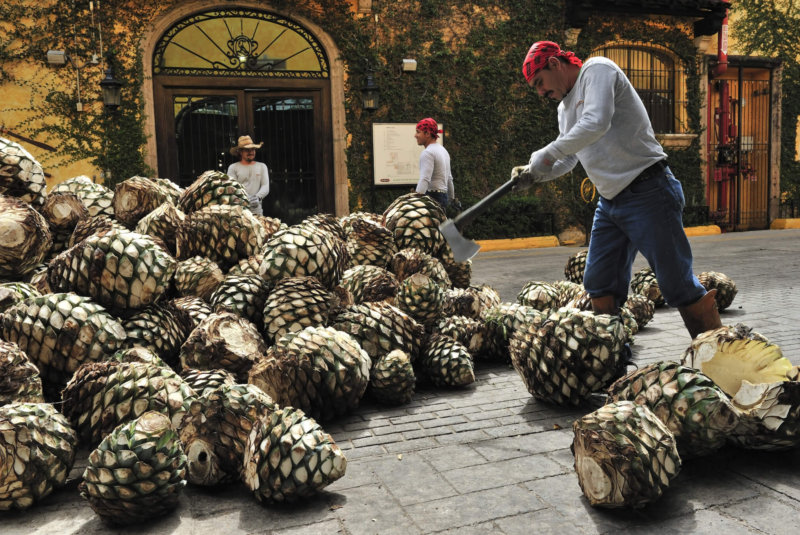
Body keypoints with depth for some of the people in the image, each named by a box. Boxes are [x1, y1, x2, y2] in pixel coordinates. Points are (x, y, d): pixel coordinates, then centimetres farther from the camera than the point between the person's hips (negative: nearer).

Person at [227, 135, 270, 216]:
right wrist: (245, 198, -20)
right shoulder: (233, 167, 11)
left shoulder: (262, 166, 18)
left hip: (256, 210, 2)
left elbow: (266, 186, 6)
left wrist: (258, 197, -17)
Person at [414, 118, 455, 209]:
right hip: (444, 196, 9)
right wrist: (451, 198, 34)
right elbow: (449, 178, 26)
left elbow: (425, 180, -23)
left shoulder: (427, 153, -12)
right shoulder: (443, 150, 19)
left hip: (433, 196, -9)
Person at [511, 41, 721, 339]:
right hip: (609, 202, 9)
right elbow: (568, 160, 24)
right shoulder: (564, 108, 19)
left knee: (678, 285, -6)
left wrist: (547, 154, -17)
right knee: (599, 284, 9)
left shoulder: (597, 69, -7)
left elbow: (595, 124, -24)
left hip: (647, 194, -9)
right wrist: (534, 174, 6)